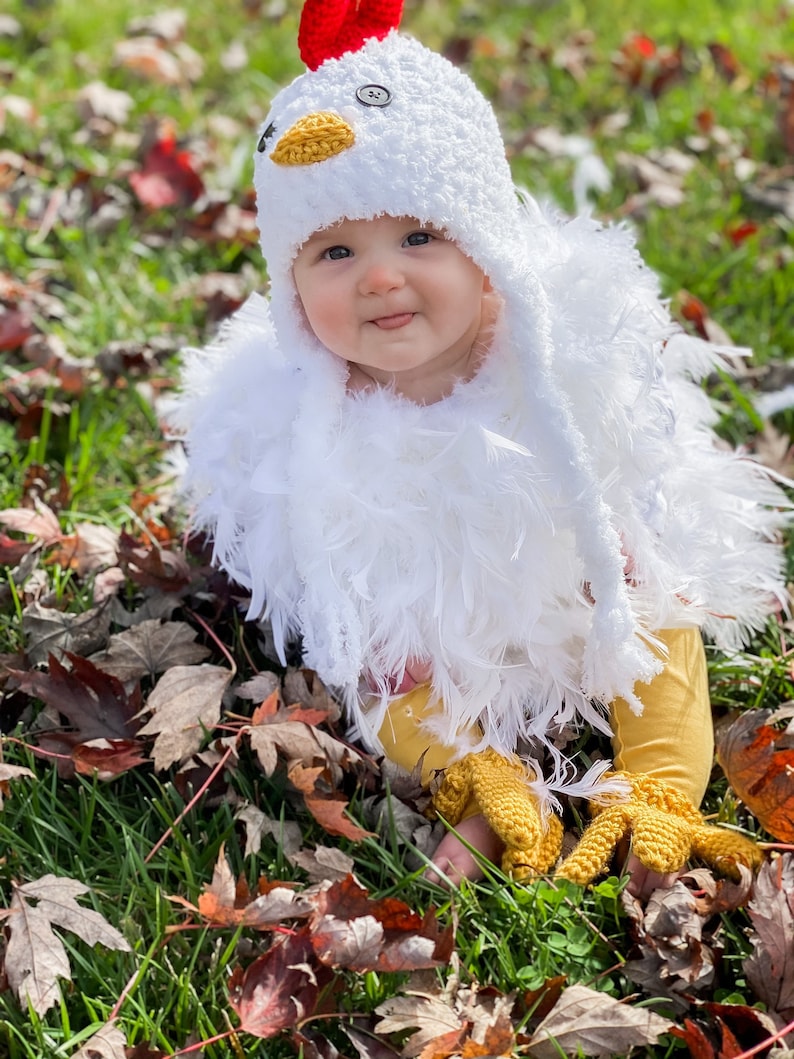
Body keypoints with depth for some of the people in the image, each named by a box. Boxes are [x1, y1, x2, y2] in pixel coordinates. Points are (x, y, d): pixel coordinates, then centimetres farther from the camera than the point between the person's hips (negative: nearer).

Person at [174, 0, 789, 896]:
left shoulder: (579, 368, -23)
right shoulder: (293, 434, -22)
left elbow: (653, 598, -18)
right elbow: (368, 664, -17)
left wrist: (659, 784, -29)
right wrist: (473, 771, -33)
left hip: (582, 671, 2)